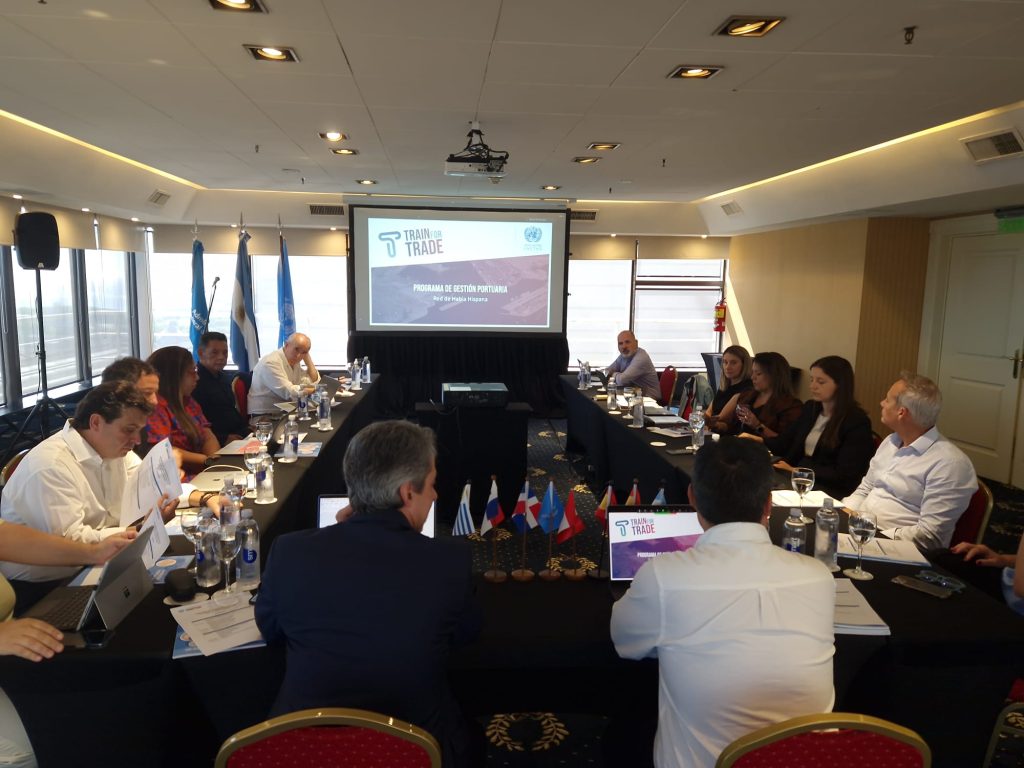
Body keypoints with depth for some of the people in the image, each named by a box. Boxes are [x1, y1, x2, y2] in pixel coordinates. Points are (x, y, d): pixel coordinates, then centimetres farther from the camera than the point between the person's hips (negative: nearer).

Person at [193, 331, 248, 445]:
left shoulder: (224, 377, 19)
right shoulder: (195, 382, -10)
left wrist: (246, 427, 14)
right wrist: (223, 439, -21)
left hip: (240, 436, 9)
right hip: (217, 444, -9)